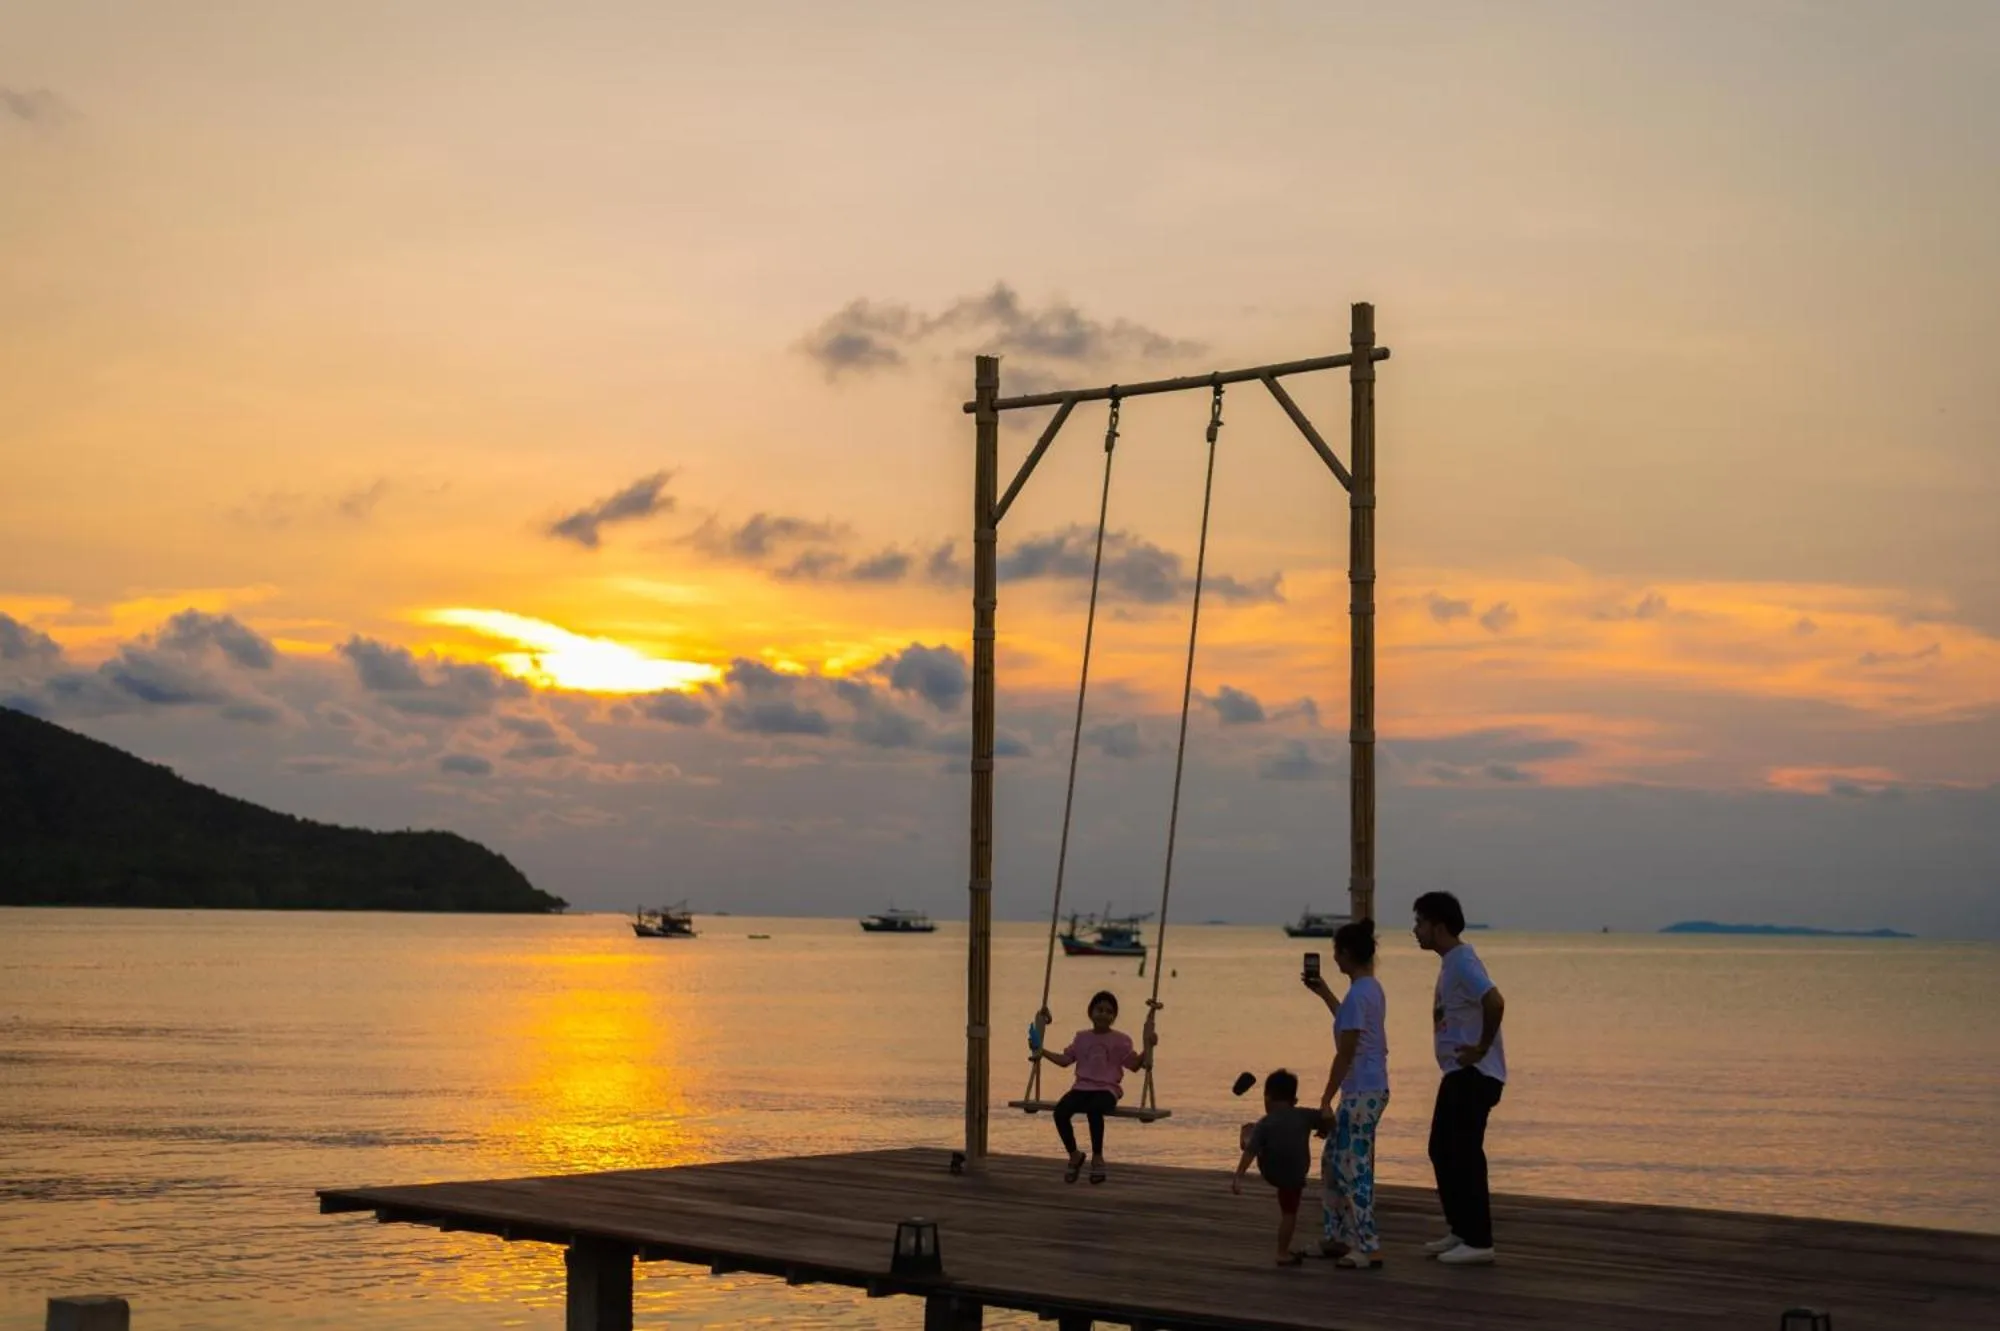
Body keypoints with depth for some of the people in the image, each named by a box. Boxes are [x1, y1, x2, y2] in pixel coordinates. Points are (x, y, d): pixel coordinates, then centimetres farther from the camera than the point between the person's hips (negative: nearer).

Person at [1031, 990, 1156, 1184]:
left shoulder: (1120, 1040, 6)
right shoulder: (1082, 1038, 15)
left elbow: (1135, 1064, 2)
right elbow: (1065, 1060, 16)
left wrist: (1147, 1047, -11)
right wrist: (1042, 1051, 9)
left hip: (1106, 1089, -3)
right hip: (1082, 1087, 3)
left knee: (1093, 1110, -38)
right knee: (1060, 1111, -25)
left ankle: (1097, 1157, -18)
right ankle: (1074, 1154, -4)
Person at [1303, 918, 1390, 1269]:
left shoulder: (1357, 994, -17)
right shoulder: (1371, 989, 12)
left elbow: (1346, 1053, -17)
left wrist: (1326, 1101, -14)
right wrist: (1325, 995, 33)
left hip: (1361, 1094, -10)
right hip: (1372, 1090, 10)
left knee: (1353, 1169, -6)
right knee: (1333, 1161, 18)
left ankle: (1368, 1249, -5)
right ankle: (1336, 1237, 24)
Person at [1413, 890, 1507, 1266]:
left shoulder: (1463, 963, -16)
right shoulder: (1450, 962, 15)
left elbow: (1494, 1002, -31)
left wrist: (1482, 1049, -23)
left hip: (1474, 1075, -10)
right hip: (1458, 1073, 10)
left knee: (1465, 1154, -8)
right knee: (1442, 1151, 14)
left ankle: (1479, 1242, -4)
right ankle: (1461, 1232, 21)